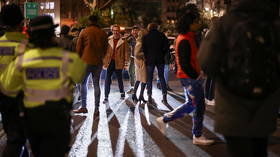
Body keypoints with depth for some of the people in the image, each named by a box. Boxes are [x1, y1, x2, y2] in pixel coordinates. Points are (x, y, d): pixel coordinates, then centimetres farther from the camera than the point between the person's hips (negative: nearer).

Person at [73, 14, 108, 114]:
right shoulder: (103, 33, 4)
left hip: (86, 61, -3)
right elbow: (105, 48, 11)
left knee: (83, 83, 7)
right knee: (96, 84, 8)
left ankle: (84, 107, 2)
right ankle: (96, 107, 6)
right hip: (98, 62, 3)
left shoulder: (84, 32, -4)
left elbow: (78, 48, 0)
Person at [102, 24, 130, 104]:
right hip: (110, 62, 1)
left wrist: (126, 64, -5)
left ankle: (122, 92, 35)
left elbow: (126, 52, -1)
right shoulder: (108, 40, 3)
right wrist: (104, 62, 3)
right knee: (107, 79, -5)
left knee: (119, 79, 12)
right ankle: (106, 97, -3)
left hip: (118, 63, -1)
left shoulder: (123, 41, -2)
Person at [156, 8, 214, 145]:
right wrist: (196, 75, -15)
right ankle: (197, 136, 8)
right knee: (199, 106, -2)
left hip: (189, 76, 10)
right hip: (190, 77, -10)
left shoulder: (188, 38, 13)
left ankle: (164, 119, 25)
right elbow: (184, 64, -22)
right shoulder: (185, 40, -20)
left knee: (191, 104, 20)